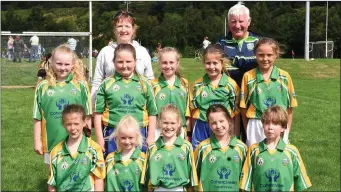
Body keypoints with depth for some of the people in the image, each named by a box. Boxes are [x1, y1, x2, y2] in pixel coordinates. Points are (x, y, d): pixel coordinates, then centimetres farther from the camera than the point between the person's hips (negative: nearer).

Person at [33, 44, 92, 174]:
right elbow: (37, 117, 3)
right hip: (52, 142, 1)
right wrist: (37, 141, 3)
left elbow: (87, 115, 2)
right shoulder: (43, 87, -2)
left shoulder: (80, 86, -3)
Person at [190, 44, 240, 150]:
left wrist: (236, 137, 2)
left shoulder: (231, 84, -3)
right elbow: (194, 110, 8)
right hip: (202, 129, 1)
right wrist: (193, 134, 8)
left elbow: (236, 113, 1)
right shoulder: (197, 84, 2)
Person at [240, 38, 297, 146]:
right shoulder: (248, 76, -2)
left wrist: (287, 130, 6)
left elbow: (289, 107, 6)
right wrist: (248, 130, 4)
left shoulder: (284, 77, 1)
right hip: (255, 126, -1)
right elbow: (243, 107, 3)